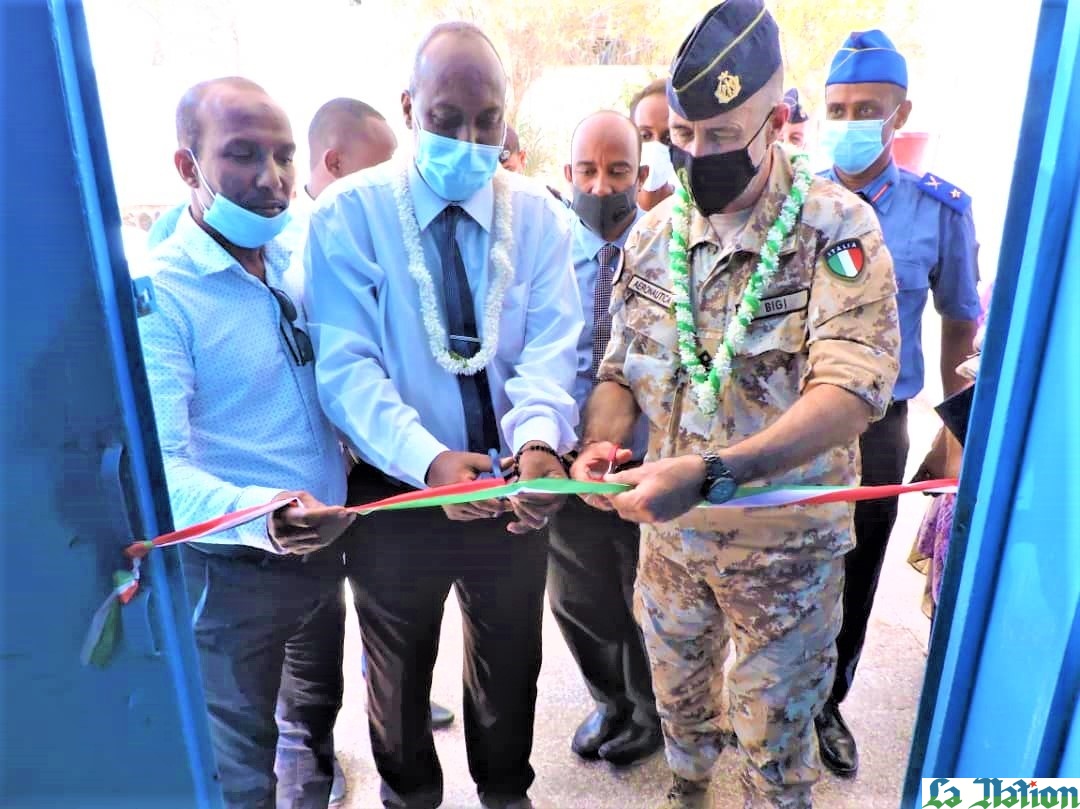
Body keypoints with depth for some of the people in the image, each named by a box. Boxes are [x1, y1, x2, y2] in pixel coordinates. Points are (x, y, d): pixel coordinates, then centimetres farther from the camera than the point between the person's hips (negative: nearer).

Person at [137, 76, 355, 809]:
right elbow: (155, 466, -28)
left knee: (318, 699, 31)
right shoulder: (157, 294, -20)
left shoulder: (299, 261, -1)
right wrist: (260, 515, -45)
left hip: (326, 549, 6)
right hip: (231, 570, -6)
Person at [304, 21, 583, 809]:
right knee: (401, 671, 22)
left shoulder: (537, 214, -2)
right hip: (396, 491, -1)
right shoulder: (348, 215, -9)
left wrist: (539, 437, -32)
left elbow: (552, 345, -11)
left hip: (511, 486, 2)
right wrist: (428, 460, -33)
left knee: (512, 662, 23)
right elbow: (346, 366, -17)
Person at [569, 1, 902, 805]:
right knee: (677, 687, 27)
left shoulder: (836, 227, -16)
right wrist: (602, 445, -17)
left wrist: (708, 473, -39)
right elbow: (622, 368, 4)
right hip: (668, 529, 5)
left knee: (775, 730, 16)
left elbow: (850, 390, -27)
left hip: (784, 542, -4)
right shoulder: (654, 233, -2)